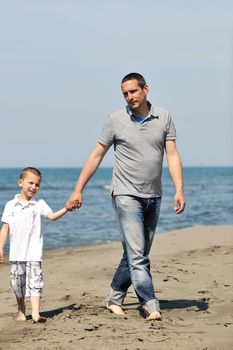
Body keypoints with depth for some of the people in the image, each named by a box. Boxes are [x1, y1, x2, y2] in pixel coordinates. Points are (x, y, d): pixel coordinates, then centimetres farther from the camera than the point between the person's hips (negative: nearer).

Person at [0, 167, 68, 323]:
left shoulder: (39, 204, 1)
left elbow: (52, 216, -11)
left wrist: (66, 209, -27)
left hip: (34, 252, -2)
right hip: (16, 252, 2)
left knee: (35, 280, -12)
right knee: (18, 282, 10)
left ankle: (36, 312, -18)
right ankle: (21, 311, 28)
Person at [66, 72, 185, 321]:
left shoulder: (164, 118, 3)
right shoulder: (115, 120, -3)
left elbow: (172, 155, 0)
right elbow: (96, 156, 1)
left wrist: (179, 190, -11)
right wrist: (78, 190, 0)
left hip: (153, 197, 4)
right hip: (126, 195, -4)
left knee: (137, 254, 11)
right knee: (137, 255, -11)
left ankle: (114, 298, 24)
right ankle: (150, 305, -11)